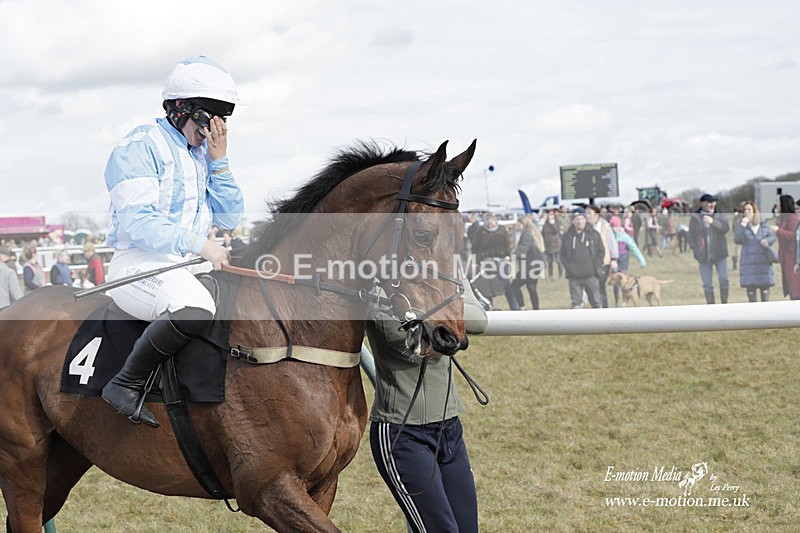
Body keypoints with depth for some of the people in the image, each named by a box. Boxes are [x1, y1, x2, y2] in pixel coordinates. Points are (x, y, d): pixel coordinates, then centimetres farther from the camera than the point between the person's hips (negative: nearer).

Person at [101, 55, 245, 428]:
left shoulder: (202, 153, 19)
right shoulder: (142, 147, -8)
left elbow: (230, 219, 14)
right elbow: (137, 224, -18)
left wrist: (219, 162, 3)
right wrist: (198, 244, -25)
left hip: (187, 265, 9)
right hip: (138, 263, -9)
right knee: (195, 309, -38)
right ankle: (126, 384, -25)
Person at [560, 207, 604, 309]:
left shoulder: (593, 234, 4)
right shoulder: (567, 236, 6)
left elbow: (601, 251, 5)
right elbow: (563, 255, 9)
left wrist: (595, 268, -4)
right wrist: (569, 268, -4)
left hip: (591, 275, -1)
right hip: (574, 276, 1)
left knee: (596, 301, 4)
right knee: (576, 302, 1)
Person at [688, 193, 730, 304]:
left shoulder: (720, 215, 5)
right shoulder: (695, 218, 1)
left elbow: (725, 228, -11)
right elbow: (691, 237, 2)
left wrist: (713, 222, -25)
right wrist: (695, 254, -4)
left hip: (720, 254, 1)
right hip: (704, 256, -1)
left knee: (724, 280, -2)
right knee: (707, 284, 1)